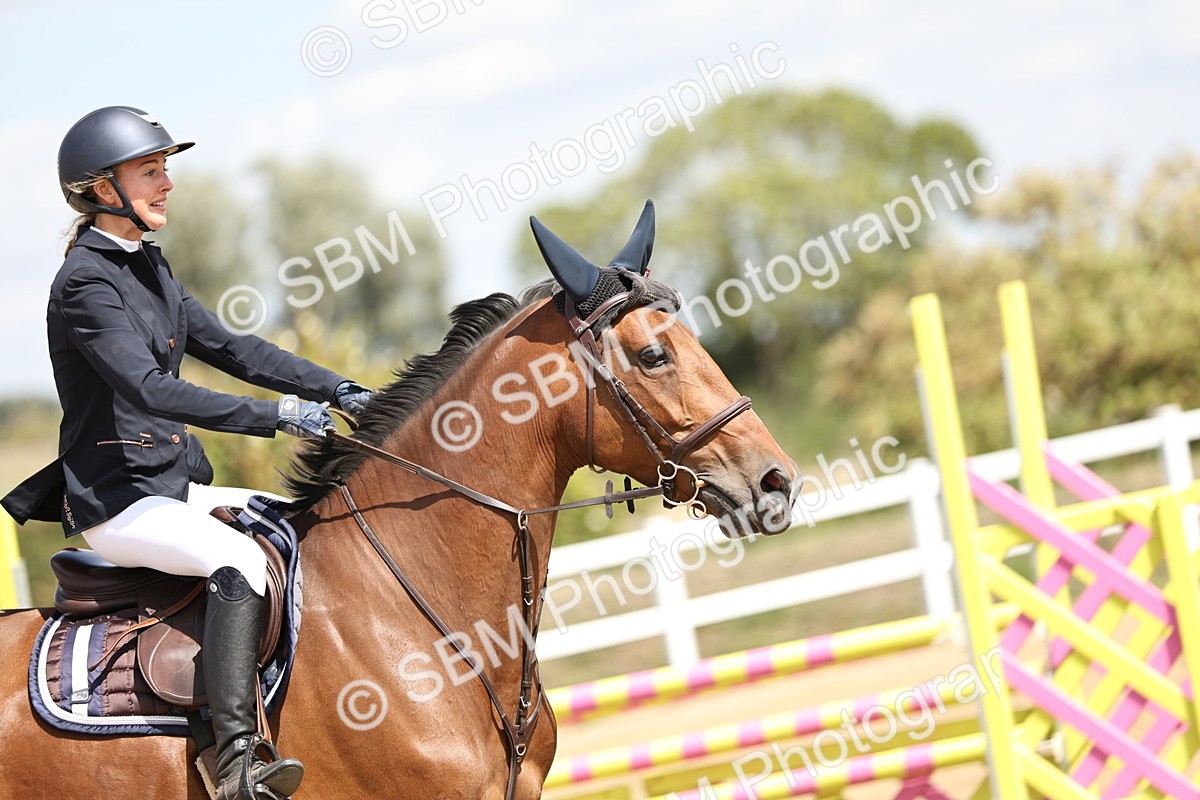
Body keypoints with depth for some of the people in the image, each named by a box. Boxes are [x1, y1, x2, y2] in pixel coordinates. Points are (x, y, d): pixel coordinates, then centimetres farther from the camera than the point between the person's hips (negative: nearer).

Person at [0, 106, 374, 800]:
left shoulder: (149, 267, 14)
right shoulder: (85, 282, -15)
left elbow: (230, 348, 16)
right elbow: (151, 390, -25)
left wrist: (335, 390, 6)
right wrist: (275, 415, -28)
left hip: (175, 484, 10)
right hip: (116, 500, -10)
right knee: (241, 559, -32)